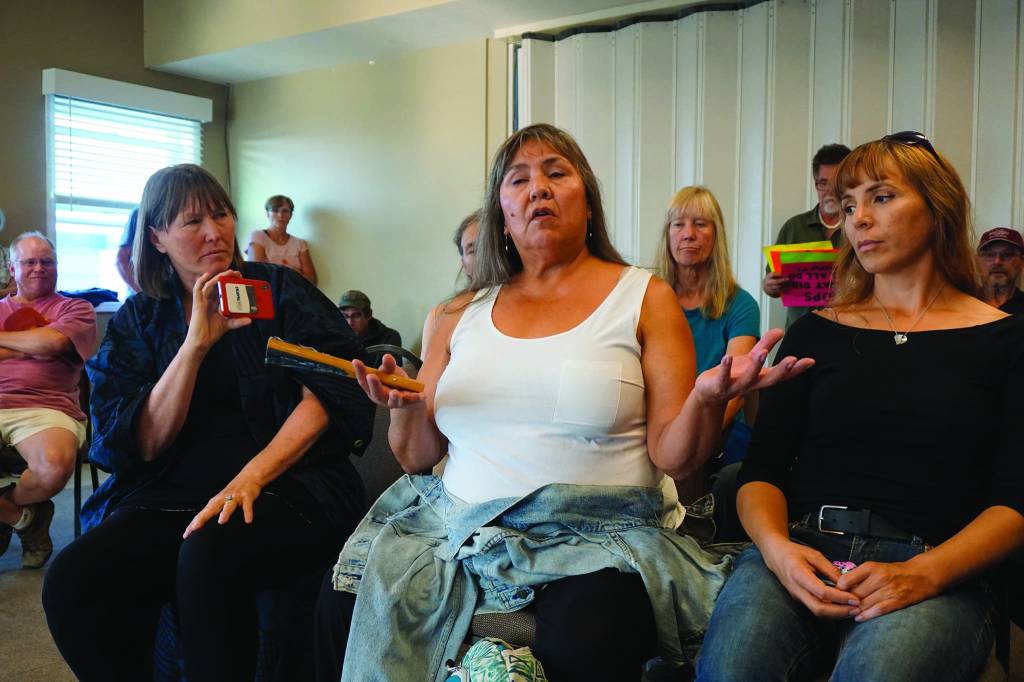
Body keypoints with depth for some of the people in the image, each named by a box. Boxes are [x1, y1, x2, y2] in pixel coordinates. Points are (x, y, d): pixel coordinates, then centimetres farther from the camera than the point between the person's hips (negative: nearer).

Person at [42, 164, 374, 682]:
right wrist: (196, 342, -10)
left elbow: (327, 390, -7)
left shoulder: (277, 289, 7)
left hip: (289, 480, -2)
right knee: (70, 582, -24)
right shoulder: (137, 321, 13)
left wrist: (250, 478, -19)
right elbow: (146, 445, 2)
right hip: (171, 492, 3)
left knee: (207, 558, -34)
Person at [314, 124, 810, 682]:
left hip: (599, 537, -3)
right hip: (460, 525, 4)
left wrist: (708, 399, -22)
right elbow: (418, 456, 14)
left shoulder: (644, 299, 3)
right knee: (342, 605, -18)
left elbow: (674, 458, -2)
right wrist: (405, 409, -7)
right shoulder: (465, 314, 12)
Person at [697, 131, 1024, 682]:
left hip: (934, 565, -1)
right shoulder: (816, 333, 16)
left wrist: (924, 572, -16)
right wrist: (776, 548, -12)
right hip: (800, 550, 2)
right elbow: (761, 471, 10)